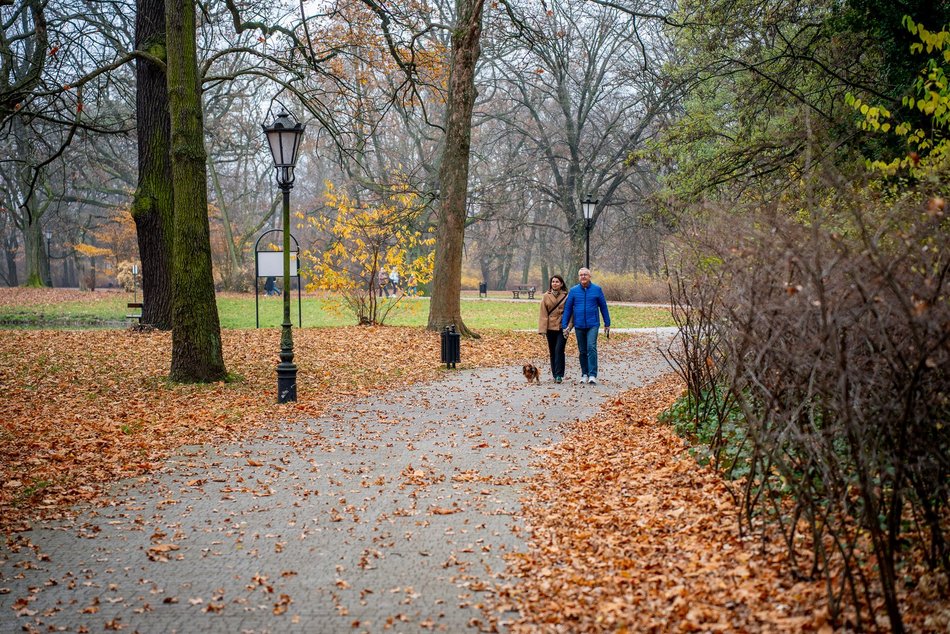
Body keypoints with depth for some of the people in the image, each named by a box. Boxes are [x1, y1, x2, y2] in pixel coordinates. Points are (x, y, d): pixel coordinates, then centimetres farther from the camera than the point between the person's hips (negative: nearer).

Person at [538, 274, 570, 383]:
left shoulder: (566, 296, -1)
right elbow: (543, 314, 2)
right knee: (552, 352, 8)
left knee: (559, 350, -12)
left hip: (562, 327, -3)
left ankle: (559, 375, -8)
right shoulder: (546, 296, 4)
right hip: (550, 328, 3)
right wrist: (542, 329, -5)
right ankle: (555, 375, 18)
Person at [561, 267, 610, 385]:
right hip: (579, 325, 2)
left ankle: (592, 375, -16)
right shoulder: (573, 291, 4)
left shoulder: (597, 290, 1)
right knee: (582, 351, 10)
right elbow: (567, 308, 7)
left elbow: (603, 307, 7)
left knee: (591, 348, -15)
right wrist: (565, 326, 3)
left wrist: (607, 324, 9)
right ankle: (584, 374, 21)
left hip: (593, 325, -2)